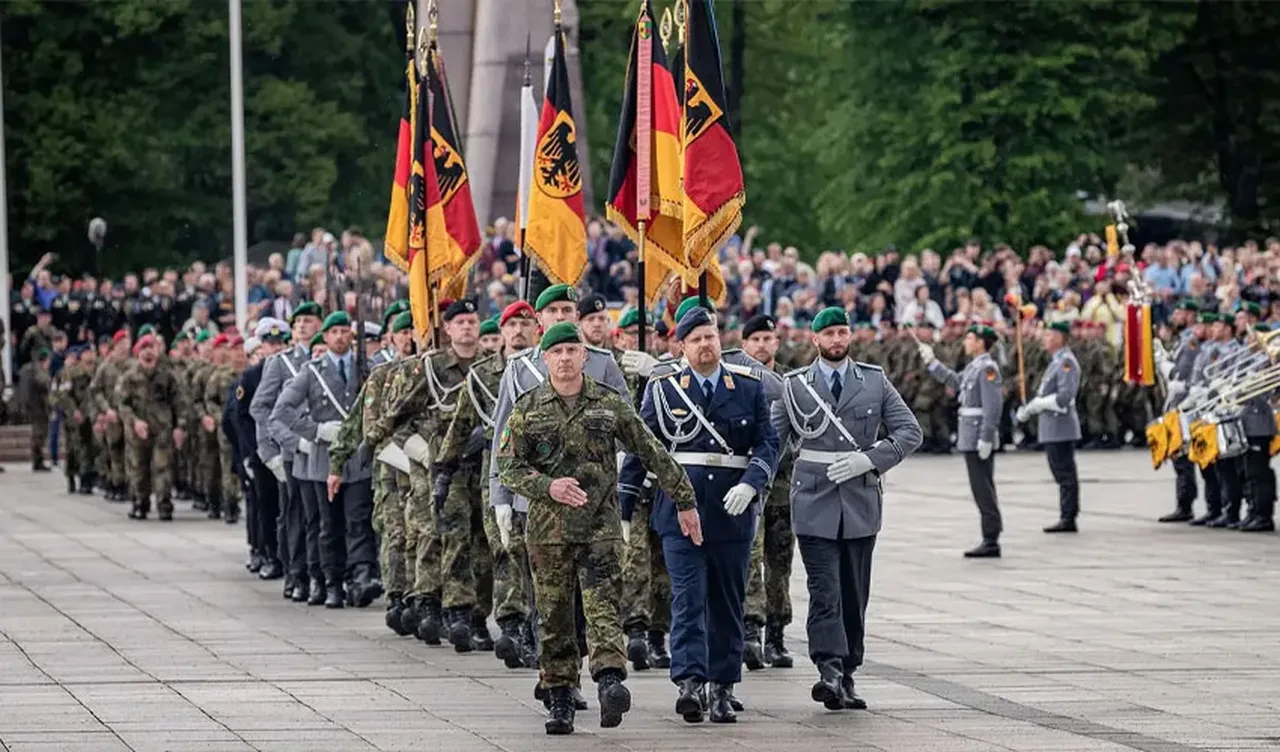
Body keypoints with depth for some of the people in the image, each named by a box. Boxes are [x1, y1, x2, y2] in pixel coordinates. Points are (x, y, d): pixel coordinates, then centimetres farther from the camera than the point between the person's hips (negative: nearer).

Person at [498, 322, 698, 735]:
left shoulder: (610, 403, 5)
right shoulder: (526, 409, 4)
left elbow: (652, 453, 10)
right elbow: (507, 468, 0)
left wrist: (684, 500, 11)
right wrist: (548, 486, -18)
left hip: (600, 524, -1)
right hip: (548, 528, 1)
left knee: (603, 605, -16)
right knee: (554, 616, 4)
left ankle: (610, 682, -31)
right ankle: (560, 703, 11)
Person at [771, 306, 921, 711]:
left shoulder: (875, 382, 8)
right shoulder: (795, 386, 6)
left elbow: (911, 431, 5)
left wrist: (869, 459, -9)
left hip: (861, 502, 2)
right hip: (814, 501, -2)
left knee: (855, 594, 7)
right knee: (825, 591, -13)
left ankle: (845, 679, 14)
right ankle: (830, 672, -21)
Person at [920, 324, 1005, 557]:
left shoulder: (987, 368, -14)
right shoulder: (974, 367, 15)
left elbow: (993, 405, -20)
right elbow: (955, 382, 31)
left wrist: (986, 439, -23)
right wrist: (931, 362, 31)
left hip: (979, 439, -10)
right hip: (970, 439, 10)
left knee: (983, 491, -7)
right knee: (982, 491, 11)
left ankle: (991, 541, -5)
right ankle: (990, 540, 15)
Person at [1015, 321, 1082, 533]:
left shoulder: (1066, 362, -14)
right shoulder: (1056, 361, 17)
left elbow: (1064, 397, -22)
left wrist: (1035, 405, -17)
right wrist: (1027, 410, 9)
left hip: (1060, 427, -10)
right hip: (1052, 429, 10)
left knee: (1065, 475, -6)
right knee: (1063, 475, 12)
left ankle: (1068, 519, -4)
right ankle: (1066, 518, 16)